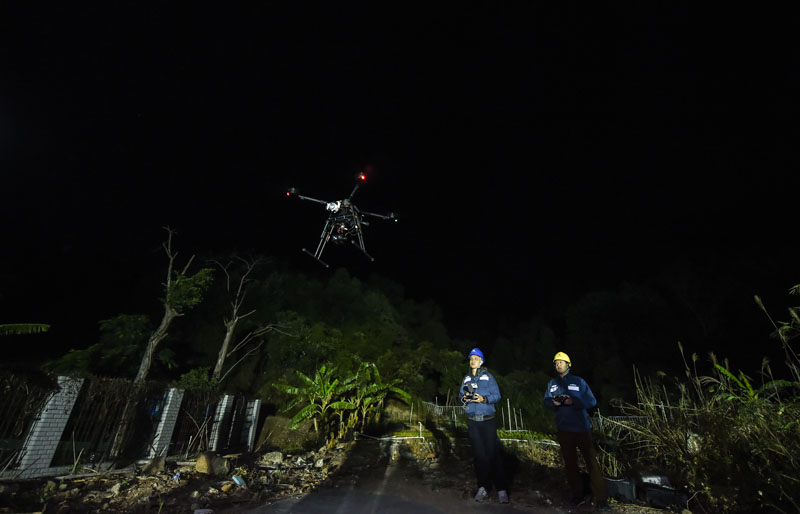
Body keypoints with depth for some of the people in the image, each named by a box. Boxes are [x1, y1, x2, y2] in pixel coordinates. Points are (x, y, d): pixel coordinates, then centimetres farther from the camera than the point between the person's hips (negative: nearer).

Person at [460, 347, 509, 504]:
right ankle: (483, 488, 17)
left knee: (493, 453, -4)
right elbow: (461, 394, 12)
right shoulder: (466, 378, 10)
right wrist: (464, 398, -10)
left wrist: (484, 399, -19)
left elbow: (497, 395, -4)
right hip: (472, 421, 3)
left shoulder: (488, 377, -1)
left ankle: (501, 490, 5)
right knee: (478, 454, 8)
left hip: (488, 420, -3)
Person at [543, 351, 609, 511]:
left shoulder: (579, 382, -3)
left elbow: (592, 401, -7)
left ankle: (600, 499, 8)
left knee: (591, 461, -4)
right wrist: (553, 402, -15)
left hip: (581, 428, -3)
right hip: (563, 429, 4)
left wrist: (573, 402, -21)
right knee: (570, 463, 13)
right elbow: (546, 401, 8)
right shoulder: (552, 384, 7)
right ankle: (577, 494, 27)